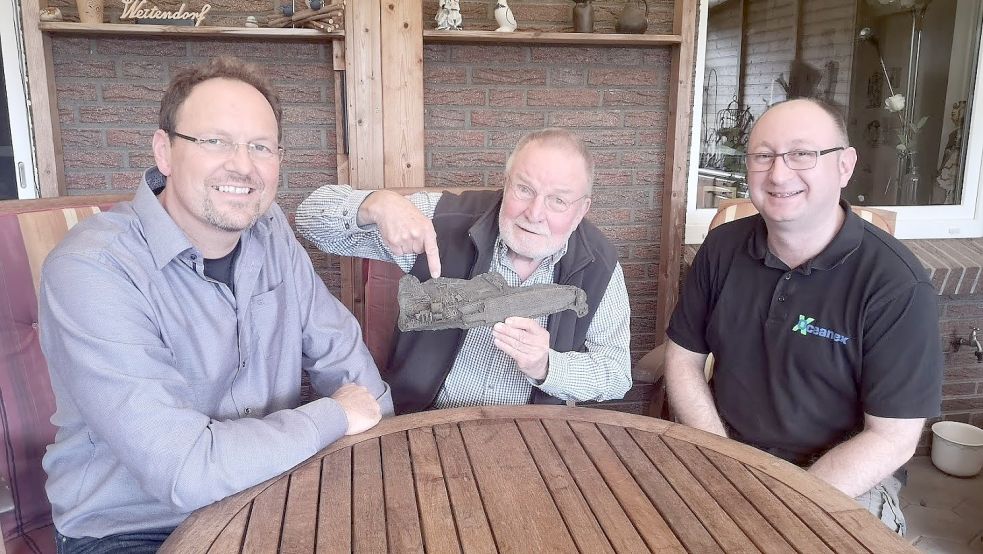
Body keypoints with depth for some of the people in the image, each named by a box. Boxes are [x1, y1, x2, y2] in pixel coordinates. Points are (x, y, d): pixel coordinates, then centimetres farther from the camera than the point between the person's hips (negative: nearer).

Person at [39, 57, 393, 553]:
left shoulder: (268, 229, -2)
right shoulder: (91, 271, -23)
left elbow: (337, 347, 7)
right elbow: (185, 472, -29)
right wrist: (336, 417, -18)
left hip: (269, 495, 6)